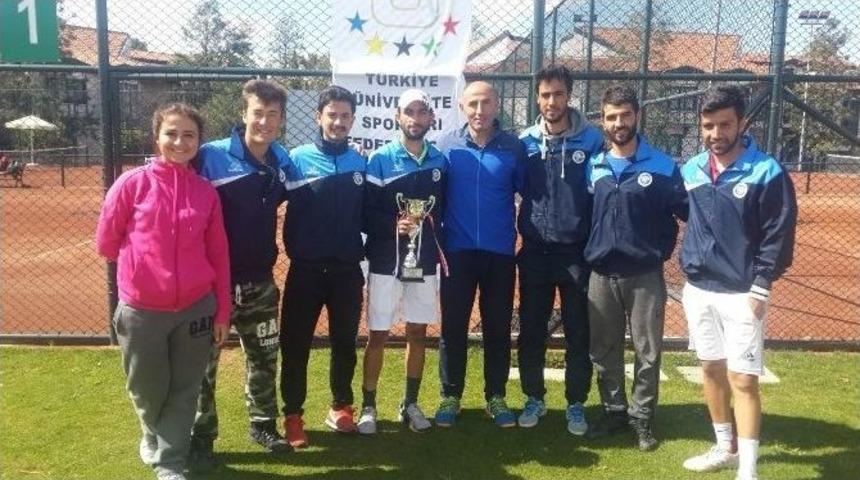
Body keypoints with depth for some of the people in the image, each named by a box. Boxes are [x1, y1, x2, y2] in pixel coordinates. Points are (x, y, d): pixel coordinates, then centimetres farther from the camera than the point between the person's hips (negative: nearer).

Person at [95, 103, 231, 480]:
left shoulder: (206, 192, 0)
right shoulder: (132, 183, -7)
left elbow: (219, 255, 4)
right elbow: (106, 242, 1)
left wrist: (223, 311, 4)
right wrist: (144, 262, 7)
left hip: (195, 308, 2)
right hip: (141, 309, -1)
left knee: (184, 390, 10)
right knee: (147, 389, 15)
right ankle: (156, 436, 45)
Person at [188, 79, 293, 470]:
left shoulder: (282, 162, 1)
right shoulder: (210, 156, -16)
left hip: (260, 281, 5)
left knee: (264, 358, 17)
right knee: (204, 363, 8)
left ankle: (263, 425, 35)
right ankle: (200, 438, 24)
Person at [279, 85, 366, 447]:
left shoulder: (361, 163, 6)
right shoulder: (298, 159, -3)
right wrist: (293, 250, -14)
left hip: (347, 269, 3)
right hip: (306, 269, -2)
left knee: (345, 341, 13)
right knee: (295, 344, 4)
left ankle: (341, 406, 30)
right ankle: (292, 414, 19)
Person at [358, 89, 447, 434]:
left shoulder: (440, 161, 6)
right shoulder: (380, 159, -4)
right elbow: (365, 215, -9)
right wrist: (393, 225, -24)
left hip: (424, 262, 3)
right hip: (386, 262, -3)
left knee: (418, 332, 11)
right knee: (377, 334, 2)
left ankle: (410, 404, 25)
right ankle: (368, 406, 16)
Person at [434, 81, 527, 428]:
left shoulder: (514, 147, 0)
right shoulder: (446, 145, -1)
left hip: (500, 252, 1)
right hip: (457, 251, 0)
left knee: (498, 328, 9)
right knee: (453, 327, 6)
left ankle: (496, 397, 23)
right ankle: (450, 396, 20)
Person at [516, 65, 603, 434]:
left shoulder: (592, 139, -5)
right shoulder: (525, 141, 1)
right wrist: (520, 233, 0)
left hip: (577, 251, -1)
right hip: (535, 252, 2)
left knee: (579, 333, 7)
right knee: (531, 331, 10)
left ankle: (576, 403, 23)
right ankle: (534, 398, 27)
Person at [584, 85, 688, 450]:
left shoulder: (662, 167, -6)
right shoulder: (593, 167, 4)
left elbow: (688, 212, -4)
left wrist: (661, 250, -10)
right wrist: (588, 252, 7)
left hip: (645, 275, -3)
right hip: (602, 274, 3)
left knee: (647, 351, 7)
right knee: (603, 350, 12)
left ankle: (642, 417, 22)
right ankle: (613, 411, 28)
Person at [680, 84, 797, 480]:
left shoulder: (767, 172, -10)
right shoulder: (691, 169, 6)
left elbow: (779, 235, -10)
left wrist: (760, 287, -14)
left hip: (741, 293, -5)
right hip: (698, 289, 6)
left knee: (743, 379, -4)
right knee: (711, 369, 14)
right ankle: (725, 448, 31)